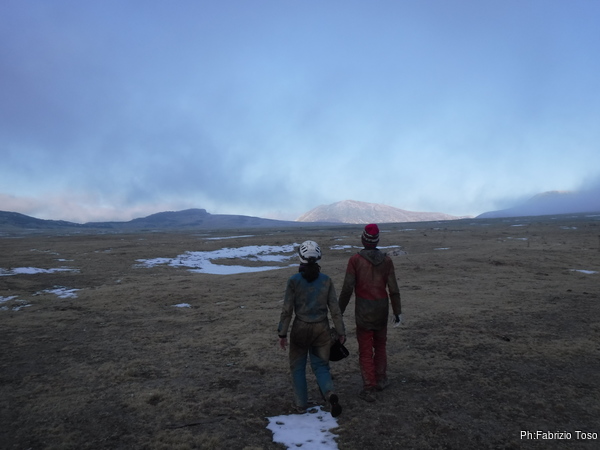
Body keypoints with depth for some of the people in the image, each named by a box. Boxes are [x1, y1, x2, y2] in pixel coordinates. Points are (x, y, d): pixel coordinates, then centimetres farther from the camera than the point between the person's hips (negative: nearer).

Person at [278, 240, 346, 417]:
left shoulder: (294, 280, -12)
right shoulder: (326, 280, -6)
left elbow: (287, 310, -11)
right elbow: (335, 309, -4)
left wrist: (282, 334, -2)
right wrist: (341, 332, 6)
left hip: (300, 329, -2)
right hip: (321, 329, 2)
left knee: (298, 367, 19)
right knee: (321, 366, 15)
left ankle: (301, 403, 24)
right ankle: (330, 394, -11)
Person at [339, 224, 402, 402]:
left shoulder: (355, 259, -12)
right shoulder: (386, 260, -4)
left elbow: (347, 288, -13)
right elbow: (393, 289, -2)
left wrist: (340, 311, -2)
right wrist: (397, 312, 7)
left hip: (363, 310, -3)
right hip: (382, 309, 3)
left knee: (365, 350, 6)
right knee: (380, 344, 23)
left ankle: (369, 389, 6)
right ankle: (381, 379, 34)